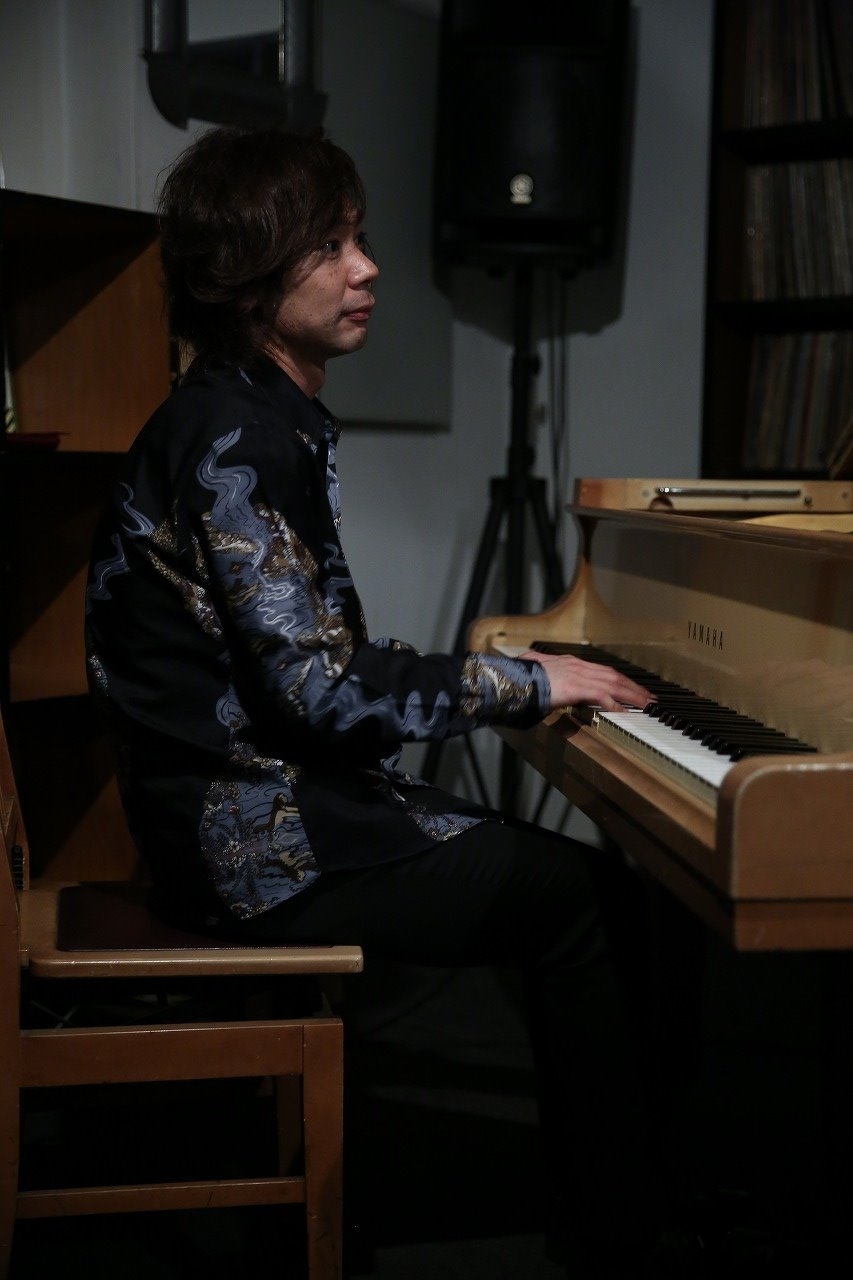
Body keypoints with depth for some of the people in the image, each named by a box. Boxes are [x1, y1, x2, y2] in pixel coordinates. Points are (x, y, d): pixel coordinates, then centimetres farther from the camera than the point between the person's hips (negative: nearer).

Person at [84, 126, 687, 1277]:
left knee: (552, 867, 11)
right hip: (263, 845, -10)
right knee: (569, 898, -4)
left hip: (264, 798, 10)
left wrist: (473, 668, 9)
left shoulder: (260, 422, 12)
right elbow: (320, 688, -24)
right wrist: (522, 682, -15)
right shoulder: (235, 438, -19)